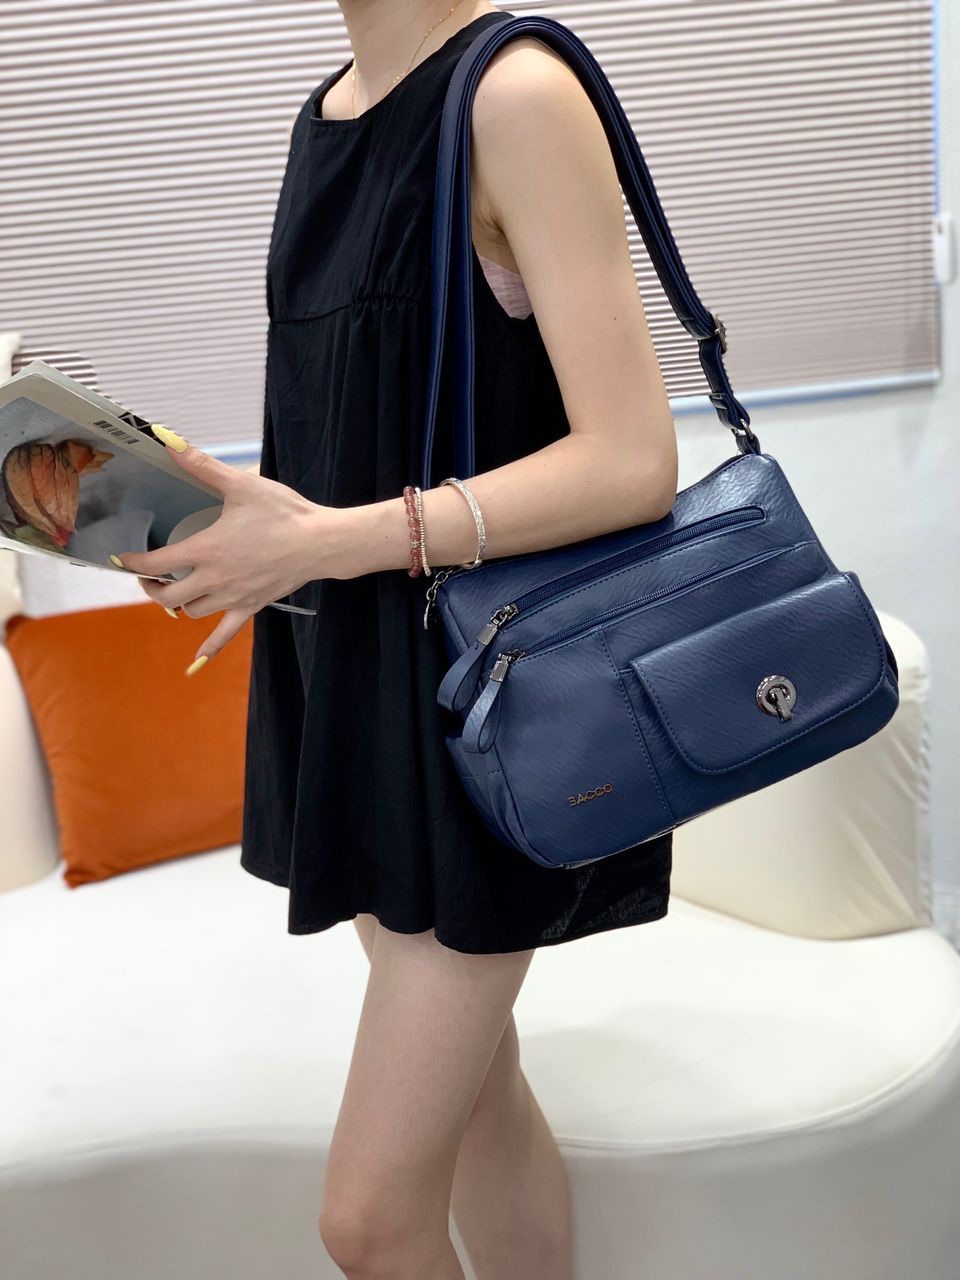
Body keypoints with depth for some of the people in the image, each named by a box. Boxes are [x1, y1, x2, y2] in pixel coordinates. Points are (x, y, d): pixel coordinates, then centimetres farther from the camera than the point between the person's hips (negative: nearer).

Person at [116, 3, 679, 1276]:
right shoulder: (326, 114, 11)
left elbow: (632, 463, -20)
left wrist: (326, 542, -21)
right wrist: (256, 535, 0)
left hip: (480, 701, -8)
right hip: (353, 684, 8)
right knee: (477, 1092, 20)